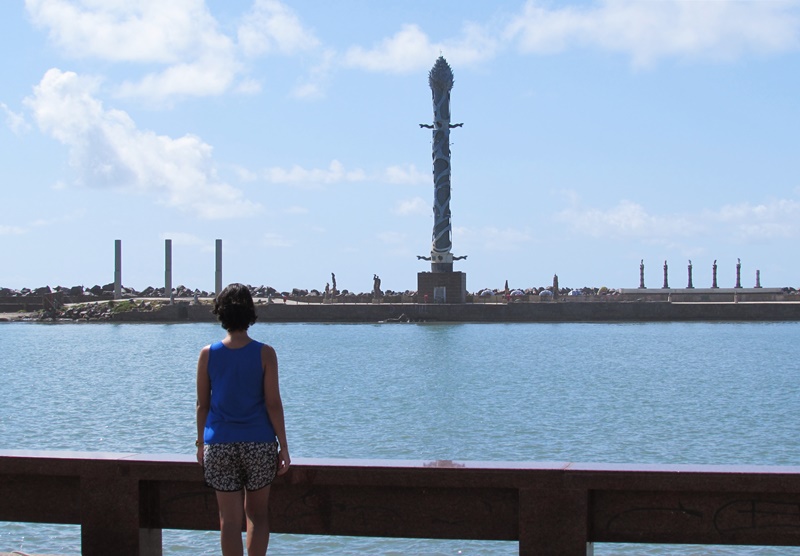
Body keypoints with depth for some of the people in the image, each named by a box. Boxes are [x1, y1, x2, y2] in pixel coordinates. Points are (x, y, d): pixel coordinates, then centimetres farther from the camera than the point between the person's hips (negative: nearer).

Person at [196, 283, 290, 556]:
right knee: (257, 513, 14)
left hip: (219, 446, 1)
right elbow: (273, 403, -6)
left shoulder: (208, 354, -2)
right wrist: (283, 446, 1)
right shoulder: (264, 354, -7)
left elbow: (202, 405, 3)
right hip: (258, 444, -1)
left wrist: (201, 443, 14)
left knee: (229, 519, 5)